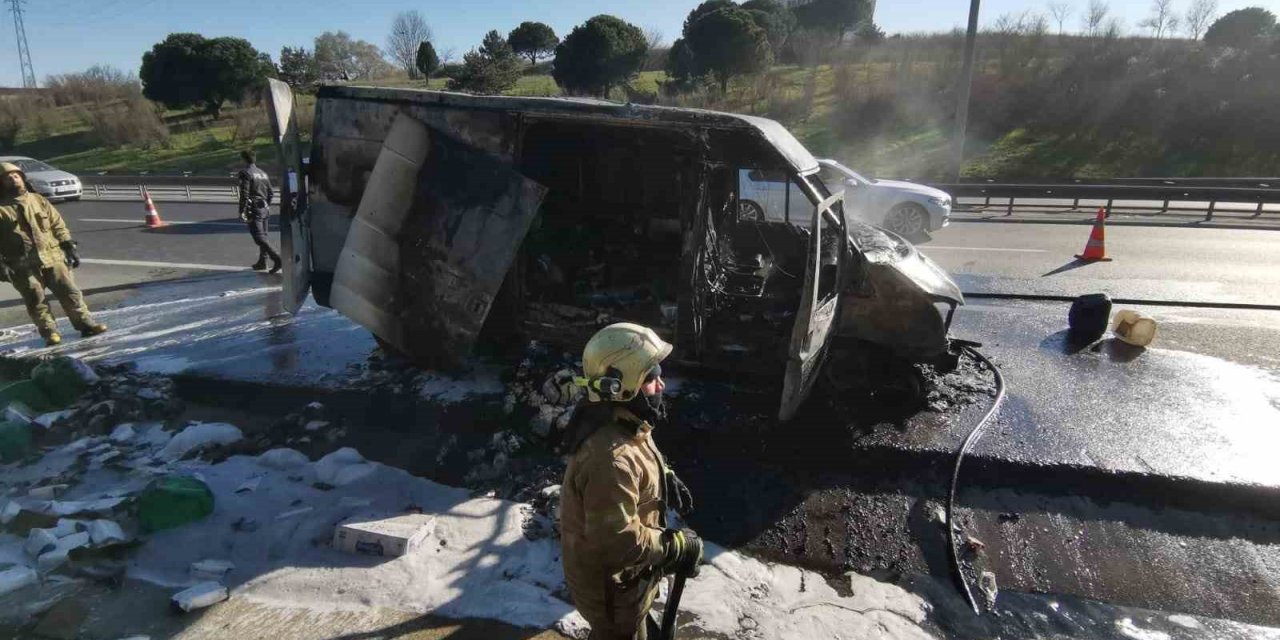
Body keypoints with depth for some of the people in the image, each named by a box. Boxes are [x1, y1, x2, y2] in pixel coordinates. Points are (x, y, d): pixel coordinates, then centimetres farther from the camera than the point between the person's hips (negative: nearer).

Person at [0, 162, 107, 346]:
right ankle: (49, 332, 8)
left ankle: (85, 324, 7)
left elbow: (58, 224, 13)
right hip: (24, 266, -3)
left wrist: (69, 246, 5)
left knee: (69, 291, 2)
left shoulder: (38, 200, 12)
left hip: (52, 257, 3)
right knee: (36, 300, 1)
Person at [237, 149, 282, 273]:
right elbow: (271, 193, 17)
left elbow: (244, 194, -16)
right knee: (263, 235, 14)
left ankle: (276, 258, -24)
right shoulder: (263, 173, 14)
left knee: (259, 238, -11)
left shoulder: (245, 173, -9)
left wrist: (242, 211, -14)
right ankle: (262, 261, 21)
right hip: (264, 210, 8)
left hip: (254, 210, -8)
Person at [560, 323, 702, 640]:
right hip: (610, 579, -9)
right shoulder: (610, 458, -40)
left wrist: (665, 479, -3)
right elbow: (618, 542, -36)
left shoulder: (621, 422, -7)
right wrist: (678, 548, -25)